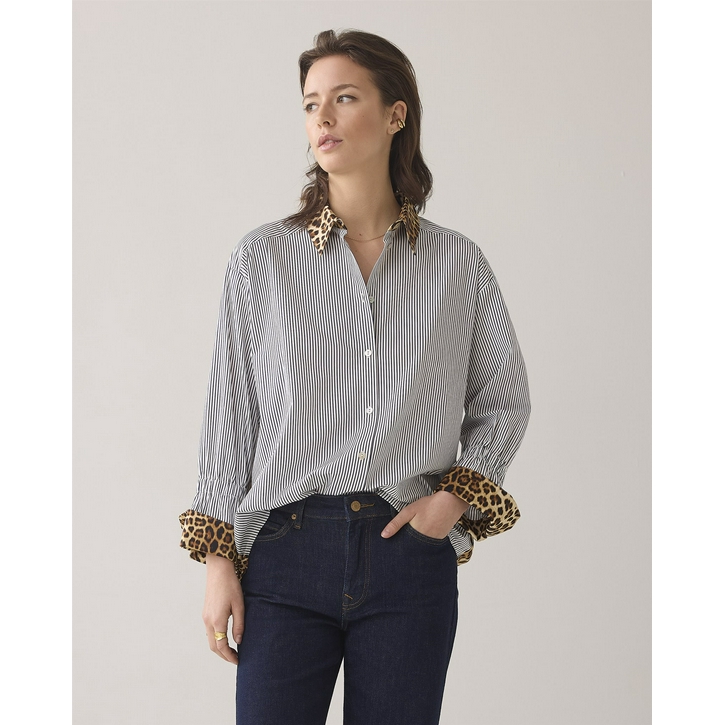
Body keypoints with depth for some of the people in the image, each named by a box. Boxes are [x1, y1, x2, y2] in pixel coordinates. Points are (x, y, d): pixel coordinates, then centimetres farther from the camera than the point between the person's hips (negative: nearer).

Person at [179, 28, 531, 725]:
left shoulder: (457, 262, 4)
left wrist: (456, 495, -1)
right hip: (287, 554, 0)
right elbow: (229, 413, 5)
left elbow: (504, 401, 15)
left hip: (411, 557, 1)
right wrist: (218, 559, 1)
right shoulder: (261, 257, 3)